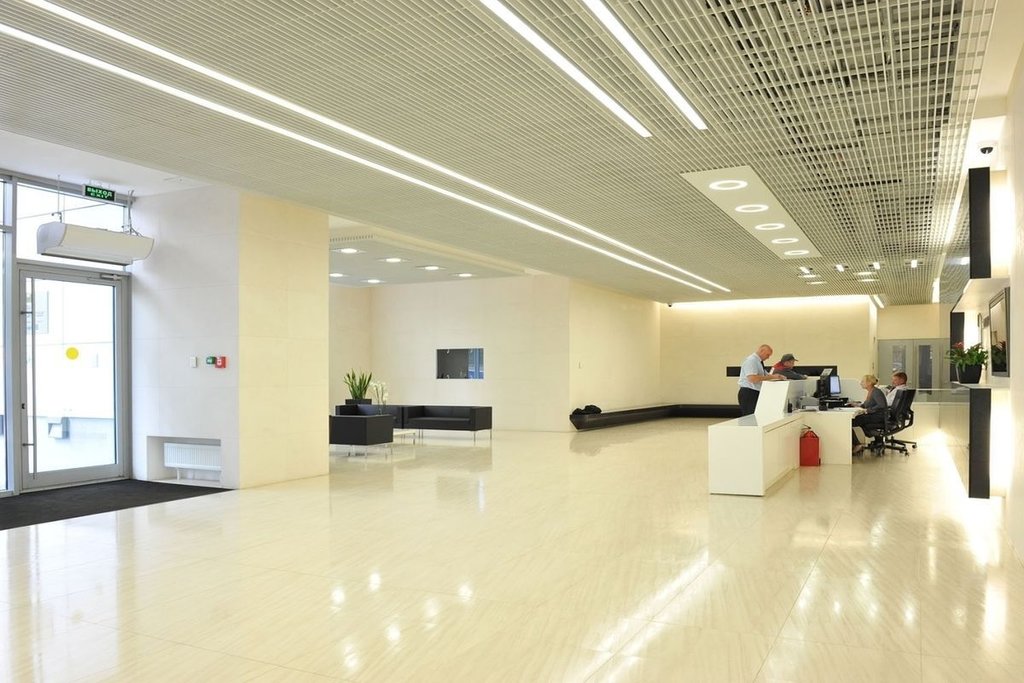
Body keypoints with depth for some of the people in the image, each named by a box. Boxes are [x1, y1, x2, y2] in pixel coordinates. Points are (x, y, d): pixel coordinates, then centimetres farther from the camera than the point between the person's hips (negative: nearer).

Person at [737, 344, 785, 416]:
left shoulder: (759, 361, 15)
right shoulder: (751, 360, -15)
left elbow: (765, 375, 23)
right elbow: (752, 378, -27)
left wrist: (777, 377, 3)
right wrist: (772, 377, -22)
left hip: (755, 393, 10)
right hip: (748, 394, -10)